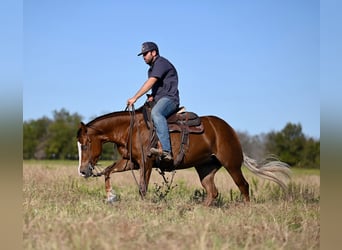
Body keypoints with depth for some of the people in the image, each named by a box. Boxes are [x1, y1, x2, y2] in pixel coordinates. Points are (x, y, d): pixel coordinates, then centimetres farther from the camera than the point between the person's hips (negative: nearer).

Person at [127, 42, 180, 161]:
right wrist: (152, 97, 8)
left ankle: (166, 151, -51)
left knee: (155, 113, -39)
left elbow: (150, 83, -18)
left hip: (169, 99, -11)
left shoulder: (161, 63, -7)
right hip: (159, 101, 11)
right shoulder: (152, 68, 25)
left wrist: (135, 98, -19)